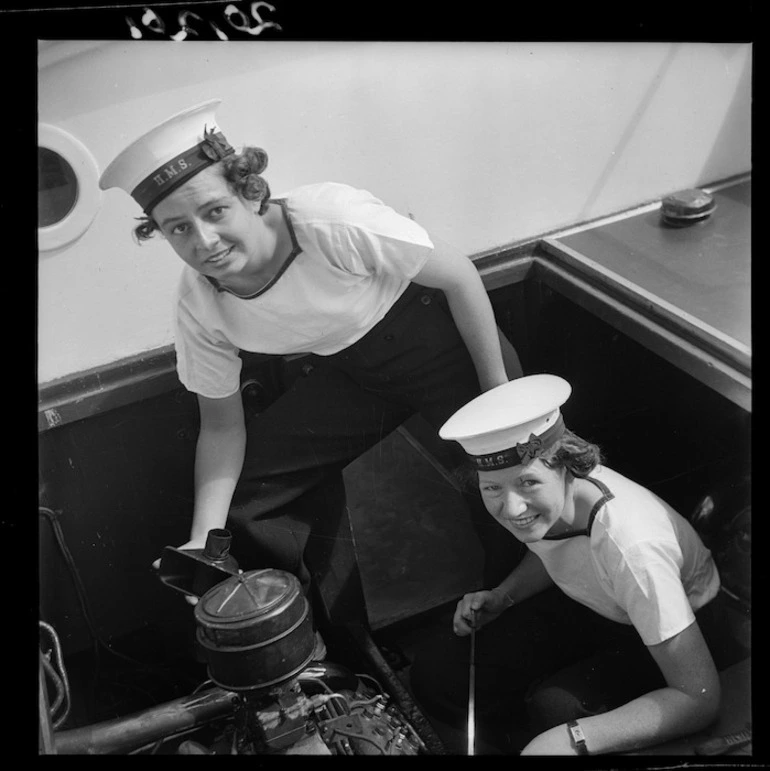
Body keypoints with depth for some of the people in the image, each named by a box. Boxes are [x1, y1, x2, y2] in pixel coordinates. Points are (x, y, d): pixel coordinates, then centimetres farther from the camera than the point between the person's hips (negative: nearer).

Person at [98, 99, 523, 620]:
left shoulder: (332, 220, -33)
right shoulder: (197, 309, -17)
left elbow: (458, 275, -19)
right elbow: (222, 426, -4)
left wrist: (498, 390, -15)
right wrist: (203, 539, -17)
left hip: (437, 334, -3)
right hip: (347, 371, 4)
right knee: (238, 499, -5)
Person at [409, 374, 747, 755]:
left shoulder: (631, 547, -39)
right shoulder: (540, 493, -19)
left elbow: (700, 699, -35)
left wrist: (575, 738, -43)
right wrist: (499, 598, -10)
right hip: (587, 609, 6)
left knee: (554, 708, -32)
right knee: (436, 674, -8)